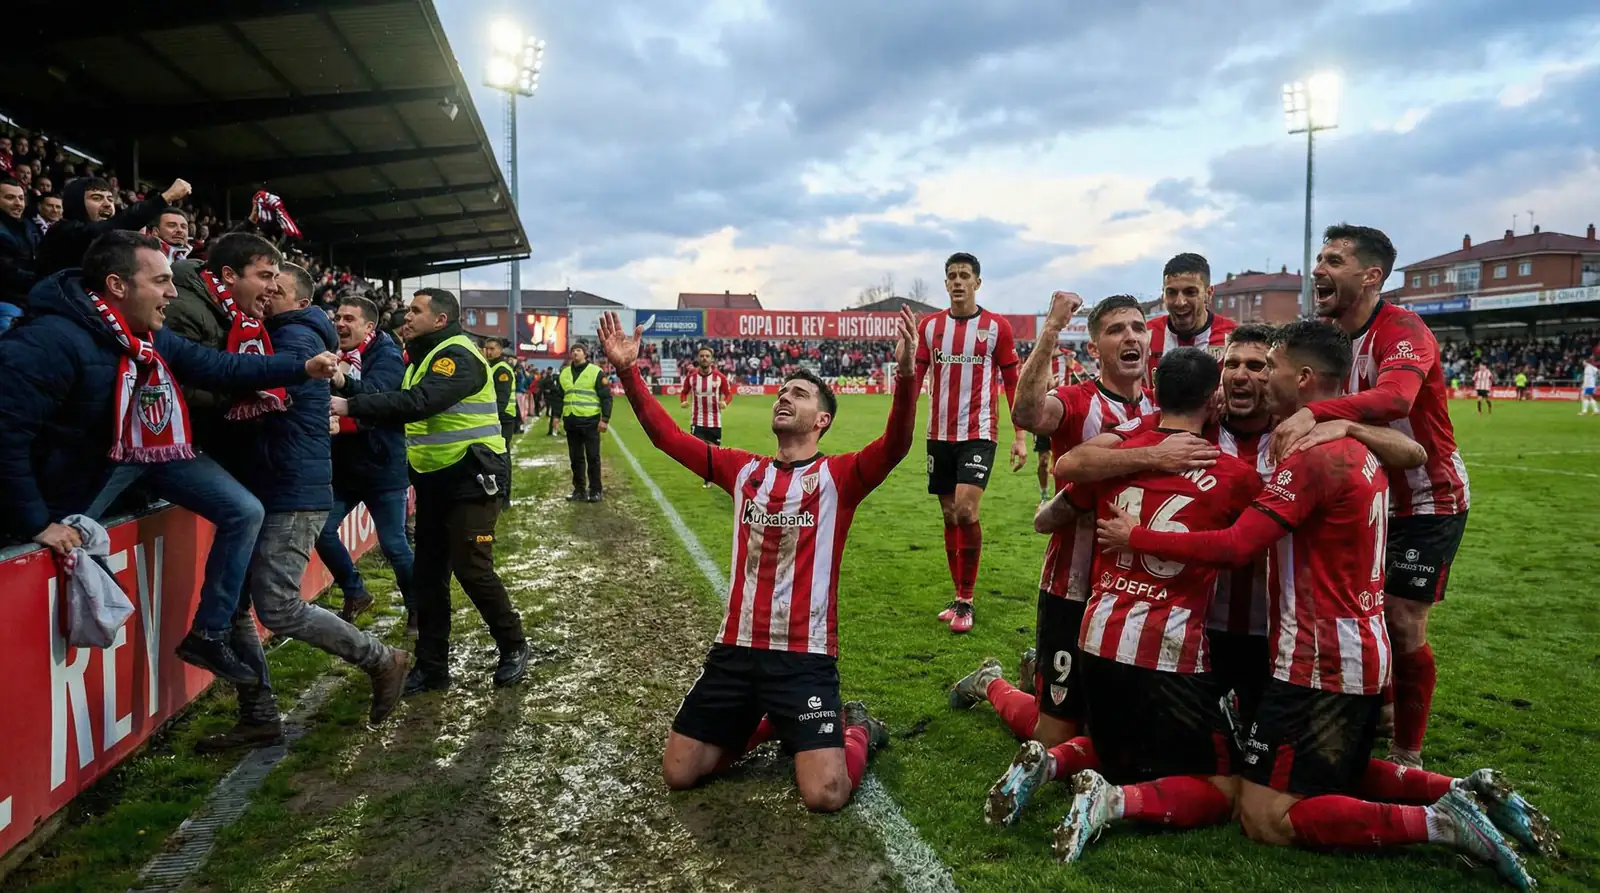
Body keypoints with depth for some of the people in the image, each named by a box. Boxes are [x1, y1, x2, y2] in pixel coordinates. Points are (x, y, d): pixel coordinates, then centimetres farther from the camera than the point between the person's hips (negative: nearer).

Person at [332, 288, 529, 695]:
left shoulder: (458, 356, -16)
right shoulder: (423, 356, 15)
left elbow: (418, 403, -31)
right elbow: (398, 398, 11)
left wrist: (351, 406, -31)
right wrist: (348, 388, -3)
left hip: (470, 480, -9)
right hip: (433, 479, 9)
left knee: (471, 569, -8)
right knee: (427, 574, 9)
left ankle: (514, 647, 13)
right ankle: (432, 665, 18)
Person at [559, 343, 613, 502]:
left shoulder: (595, 372, -4)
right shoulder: (565, 373, 13)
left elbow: (606, 397, -6)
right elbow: (559, 397, 20)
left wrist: (605, 419, -13)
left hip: (590, 421, -5)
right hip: (571, 421, 5)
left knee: (593, 457, 0)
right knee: (575, 457, 9)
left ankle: (595, 490, 8)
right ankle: (579, 489, 18)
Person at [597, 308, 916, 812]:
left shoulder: (838, 476, -5)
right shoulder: (743, 470, 8)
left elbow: (895, 446, -24)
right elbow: (666, 436, 7)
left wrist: (905, 375, -40)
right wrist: (627, 371, -4)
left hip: (805, 655, -4)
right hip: (736, 649, 5)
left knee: (826, 796, -15)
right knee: (679, 774, 8)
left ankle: (855, 729, 19)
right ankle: (767, 724, 30)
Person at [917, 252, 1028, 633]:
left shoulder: (996, 326, -2)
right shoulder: (930, 325, 7)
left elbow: (1012, 383, 1)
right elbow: (915, 376, 6)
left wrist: (1021, 436, -4)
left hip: (978, 434, -4)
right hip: (939, 434, 4)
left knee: (965, 511, -17)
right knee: (949, 516, 9)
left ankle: (965, 601, -2)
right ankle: (961, 598, 22)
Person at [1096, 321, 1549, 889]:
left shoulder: (1313, 455, -22)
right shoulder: (1360, 449, 9)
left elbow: (1234, 547, -27)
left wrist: (1137, 536, -18)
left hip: (1321, 664, -10)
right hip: (1363, 655, 10)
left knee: (1264, 817, -4)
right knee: (1342, 778, 29)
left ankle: (1435, 822, -8)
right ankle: (1463, 792, 12)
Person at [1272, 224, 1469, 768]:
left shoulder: (1402, 330, -23)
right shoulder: (1328, 335, 1)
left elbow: (1395, 397, -43)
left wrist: (1312, 413, -59)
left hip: (1428, 501, -6)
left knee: (1403, 624, -5)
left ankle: (1407, 757, 11)